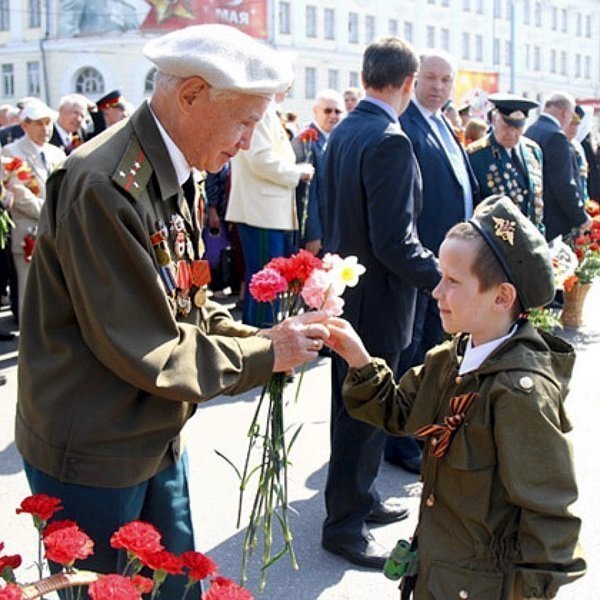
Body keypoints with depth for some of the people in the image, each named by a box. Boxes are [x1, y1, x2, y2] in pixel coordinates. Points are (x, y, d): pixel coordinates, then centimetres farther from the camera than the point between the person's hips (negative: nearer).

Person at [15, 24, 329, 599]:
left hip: (156, 440, 9)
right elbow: (142, 351, -25)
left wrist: (264, 337, -5)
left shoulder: (176, 178, 7)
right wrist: (264, 355, -16)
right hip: (92, 456, -9)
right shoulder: (105, 185, -26)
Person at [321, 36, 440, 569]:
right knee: (365, 411, 3)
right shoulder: (389, 141, -23)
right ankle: (345, 524, 17)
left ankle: (361, 497, 38)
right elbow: (395, 241, -26)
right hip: (376, 298, -9)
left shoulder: (341, 131, 5)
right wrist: (442, 276, -16)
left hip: (343, 288, 9)